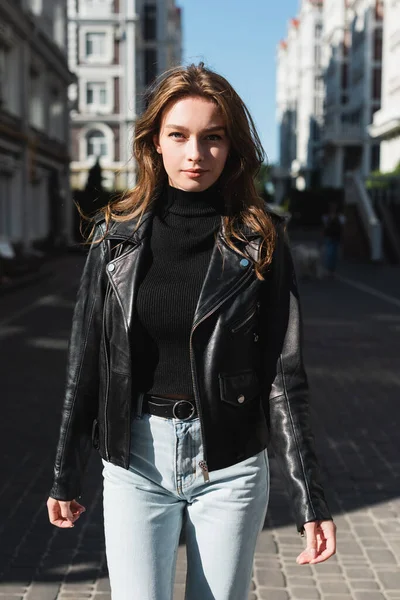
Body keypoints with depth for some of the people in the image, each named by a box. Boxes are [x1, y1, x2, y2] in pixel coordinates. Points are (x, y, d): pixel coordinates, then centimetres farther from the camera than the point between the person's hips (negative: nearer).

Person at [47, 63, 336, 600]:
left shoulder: (259, 239, -4)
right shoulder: (118, 233, 1)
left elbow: (284, 376, -5)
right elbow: (86, 363, 5)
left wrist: (309, 499, -7)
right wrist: (65, 475, 8)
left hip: (231, 463, 0)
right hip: (136, 460, 1)